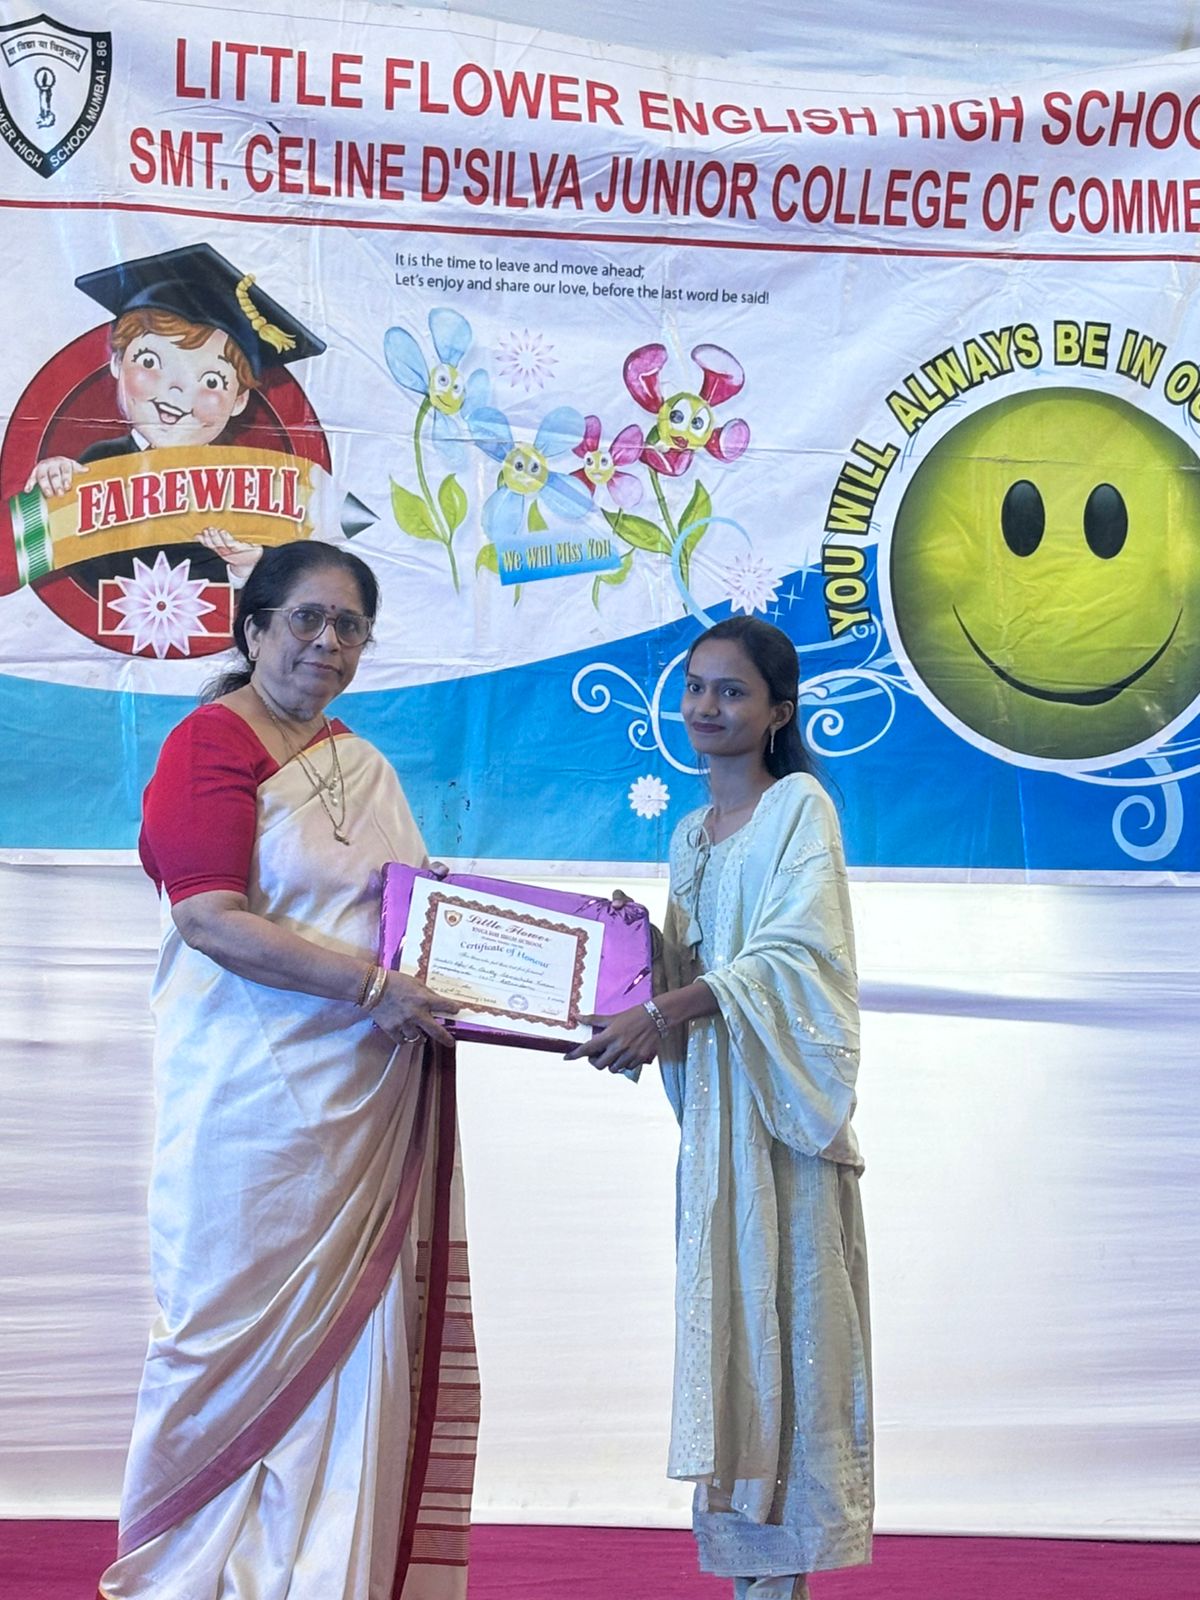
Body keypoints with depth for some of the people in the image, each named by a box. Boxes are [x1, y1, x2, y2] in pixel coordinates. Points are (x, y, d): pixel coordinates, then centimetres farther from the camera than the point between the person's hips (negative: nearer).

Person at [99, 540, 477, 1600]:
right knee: (245, 1326, 3)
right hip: (256, 1100, -6)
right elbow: (211, 917, -17)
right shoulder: (212, 744, -6)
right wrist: (372, 987, -21)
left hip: (365, 1108, 7)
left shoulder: (365, 767, 17)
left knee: (352, 1330, 7)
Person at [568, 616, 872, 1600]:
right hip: (712, 1102, 7)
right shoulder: (692, 833, 19)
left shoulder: (799, 805, -3)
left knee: (782, 1314, -6)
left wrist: (662, 1012, -22)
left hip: (783, 1098, -7)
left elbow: (796, 950, -15)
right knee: (725, 1320, 4)